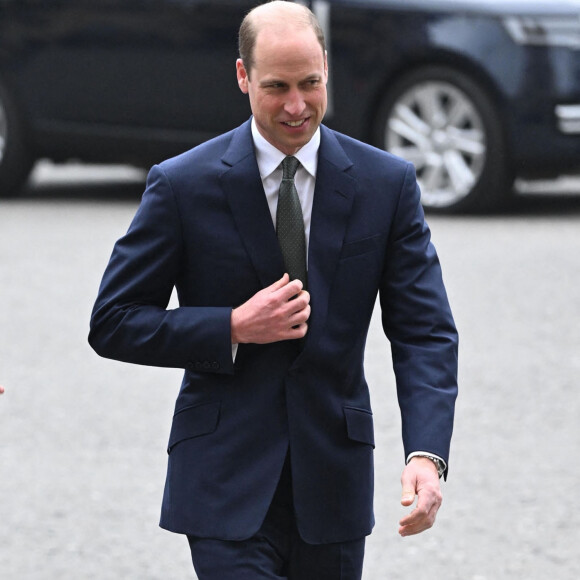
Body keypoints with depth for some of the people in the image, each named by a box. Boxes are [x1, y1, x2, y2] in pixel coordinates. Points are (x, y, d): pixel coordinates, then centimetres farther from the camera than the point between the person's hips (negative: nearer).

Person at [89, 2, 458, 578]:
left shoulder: (387, 183, 0)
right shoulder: (183, 184, -5)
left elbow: (424, 331, -2)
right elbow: (113, 323, -1)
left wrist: (426, 455, -18)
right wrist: (233, 329, -16)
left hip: (334, 478, 3)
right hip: (227, 482, -3)